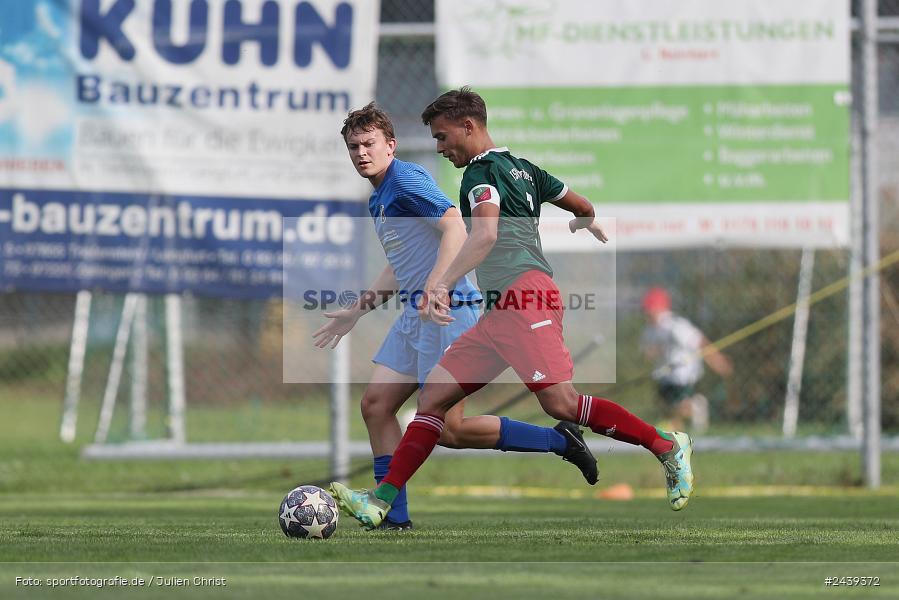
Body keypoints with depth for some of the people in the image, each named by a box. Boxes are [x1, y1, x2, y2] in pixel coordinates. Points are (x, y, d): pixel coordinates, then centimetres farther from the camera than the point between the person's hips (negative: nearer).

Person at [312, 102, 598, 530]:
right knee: (376, 405, 4)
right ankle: (393, 517, 6)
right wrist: (355, 312, 32)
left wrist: (432, 289, -35)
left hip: (447, 313, -10)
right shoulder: (378, 200, 19)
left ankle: (559, 440, 3)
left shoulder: (406, 180, -11)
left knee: (447, 430, -9)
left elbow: (455, 227, -25)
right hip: (415, 317, 10)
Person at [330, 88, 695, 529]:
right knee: (433, 396, 3)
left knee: (561, 403, -18)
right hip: (500, 312, 10)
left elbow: (486, 236, -23)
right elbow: (583, 207, 31)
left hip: (523, 297, -10)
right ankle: (381, 500, -2)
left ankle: (667, 446, -6)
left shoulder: (482, 173, -4)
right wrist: (585, 223, 56)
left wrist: (443, 285, -34)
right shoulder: (521, 168, 23)